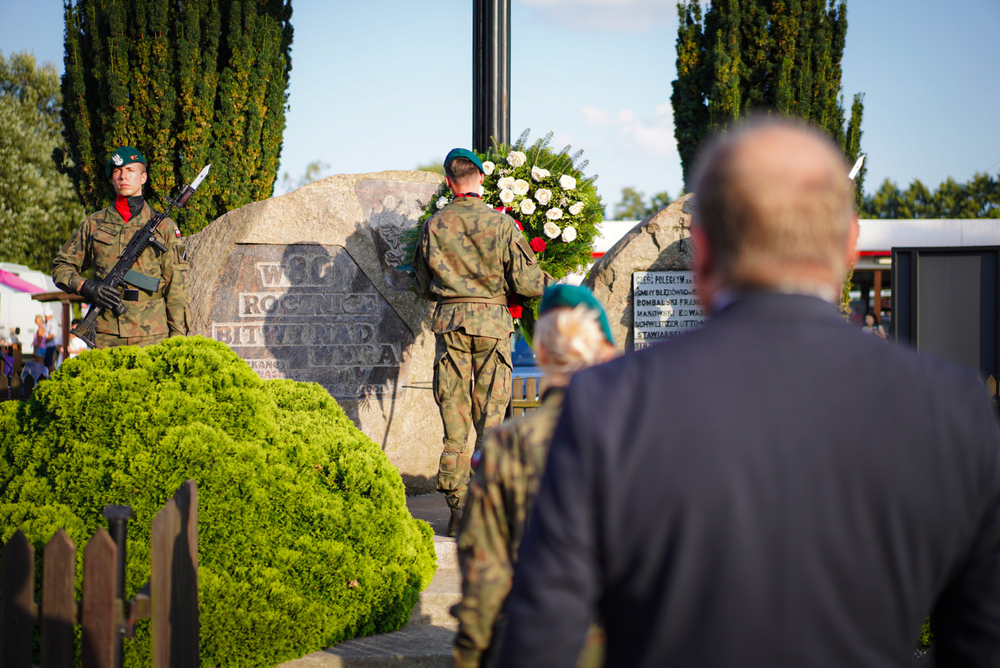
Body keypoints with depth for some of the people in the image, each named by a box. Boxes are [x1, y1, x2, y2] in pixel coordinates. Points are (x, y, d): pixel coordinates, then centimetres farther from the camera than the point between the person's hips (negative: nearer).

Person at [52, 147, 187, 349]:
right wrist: (85, 286, -3)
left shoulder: (163, 227, 9)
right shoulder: (94, 224, 13)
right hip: (106, 336, 1)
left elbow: (175, 288, 7)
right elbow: (61, 266, 18)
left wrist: (178, 337, 1)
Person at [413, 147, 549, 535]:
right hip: (492, 319, -2)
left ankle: (456, 507, 5)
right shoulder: (501, 224, -5)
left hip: (449, 319, 2)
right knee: (491, 415, 4)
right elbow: (526, 282, -5)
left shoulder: (433, 227, 2)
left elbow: (424, 286, 11)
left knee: (453, 416, 5)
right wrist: (553, 285, 15)